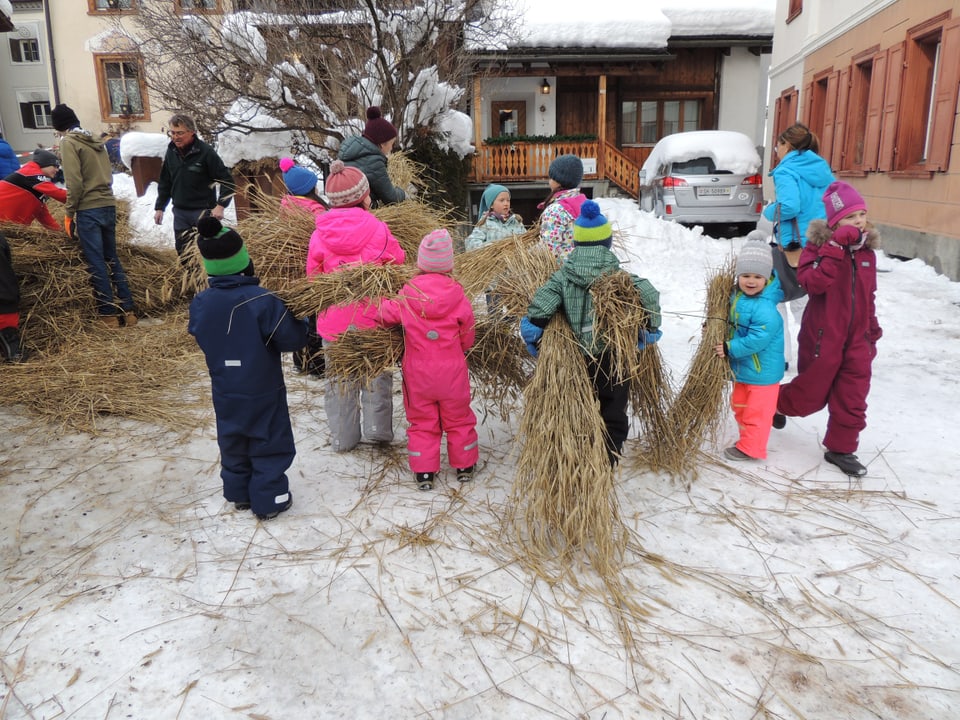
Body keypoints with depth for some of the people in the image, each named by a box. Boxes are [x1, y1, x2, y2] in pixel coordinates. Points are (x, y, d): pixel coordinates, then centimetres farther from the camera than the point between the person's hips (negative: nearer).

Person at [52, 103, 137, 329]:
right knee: (112, 259, 12)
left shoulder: (68, 142, -6)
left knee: (96, 263, -1)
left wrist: (69, 212, -5)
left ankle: (108, 314, 1)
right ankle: (128, 310, 10)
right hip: (109, 205, 7)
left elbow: (74, 182, -13)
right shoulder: (95, 141, 15)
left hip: (88, 209, -7)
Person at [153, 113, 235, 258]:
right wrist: (159, 207, 13)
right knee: (183, 253, 11)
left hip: (203, 212, -6)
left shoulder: (205, 152, -12)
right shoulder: (171, 152, 5)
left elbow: (227, 180, -11)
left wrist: (221, 205, -20)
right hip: (180, 212, 6)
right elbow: (165, 182, 15)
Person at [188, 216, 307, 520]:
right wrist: (302, 322, -1)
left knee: (232, 443, 22)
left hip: (224, 394, 5)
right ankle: (269, 500, 21)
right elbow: (291, 338, -20)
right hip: (263, 393, -5)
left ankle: (238, 493, 37)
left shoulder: (200, 303, -9)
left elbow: (199, 337, 7)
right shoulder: (263, 301, -25)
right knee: (269, 445, 12)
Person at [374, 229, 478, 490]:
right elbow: (467, 340, -2)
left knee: (422, 422, 12)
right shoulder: (458, 297, -11)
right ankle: (464, 466, 27)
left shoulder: (406, 295, -11)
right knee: (458, 419, 16)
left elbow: (385, 316, 1)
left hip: (417, 372, 0)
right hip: (452, 371, 0)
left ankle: (424, 472, 14)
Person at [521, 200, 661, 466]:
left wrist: (532, 337, -5)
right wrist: (650, 330, -6)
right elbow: (650, 295, -20)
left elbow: (540, 306, -19)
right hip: (616, 357, -1)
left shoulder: (562, 277, -7)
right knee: (613, 414, 14)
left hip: (578, 358, 2)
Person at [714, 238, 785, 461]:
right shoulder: (737, 296, 0)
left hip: (762, 370, -9)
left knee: (757, 410, 4)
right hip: (742, 367, 10)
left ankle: (750, 448, 18)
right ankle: (748, 438, 40)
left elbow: (757, 339, -32)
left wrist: (730, 348, -27)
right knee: (740, 406, 23)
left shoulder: (765, 309, -28)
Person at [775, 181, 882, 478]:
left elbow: (868, 297, 16)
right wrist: (836, 246, -30)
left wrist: (872, 333, 17)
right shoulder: (819, 246, -11)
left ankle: (840, 448, 24)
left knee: (852, 400, 8)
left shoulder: (867, 251, 7)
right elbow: (814, 283, -29)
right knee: (810, 396, 9)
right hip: (822, 339, -5)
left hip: (857, 341, 6)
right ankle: (774, 403, 38)